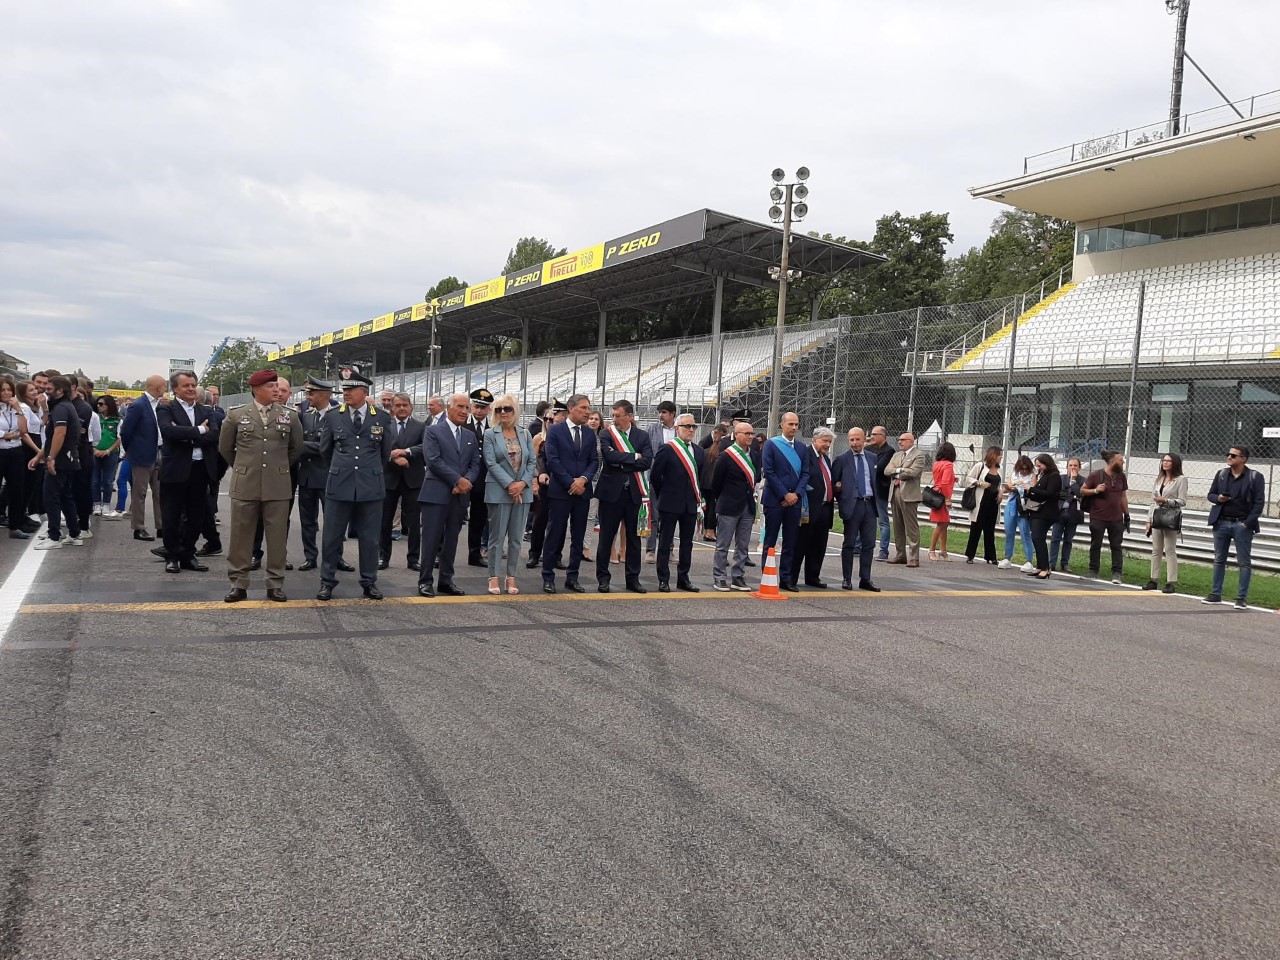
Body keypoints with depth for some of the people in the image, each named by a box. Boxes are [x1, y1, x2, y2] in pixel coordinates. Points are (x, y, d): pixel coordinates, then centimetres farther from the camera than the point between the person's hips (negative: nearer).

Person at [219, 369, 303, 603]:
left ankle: (275, 584, 12)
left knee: (277, 537, 3)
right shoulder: (236, 415, 2)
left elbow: (296, 448, 16)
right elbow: (225, 447, 14)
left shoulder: (289, 417, 4)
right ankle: (238, 584, 13)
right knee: (241, 536, 4)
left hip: (278, 486, 1)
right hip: (245, 485, 0)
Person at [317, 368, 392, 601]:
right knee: (332, 537, 4)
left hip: (371, 487, 0)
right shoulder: (333, 417, 3)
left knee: (369, 538, 7)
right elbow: (325, 449, 16)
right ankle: (327, 582, 15)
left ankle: (369, 582, 18)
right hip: (339, 486, 0)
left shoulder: (382, 418, 2)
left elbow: (387, 451, 13)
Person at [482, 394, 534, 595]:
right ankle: (494, 577, 6)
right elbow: (491, 463, -8)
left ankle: (511, 577, 12)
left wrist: (523, 483, -10)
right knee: (497, 536, 0)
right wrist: (509, 485, -15)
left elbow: (531, 462, 6)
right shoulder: (490, 434, 0)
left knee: (516, 537, 5)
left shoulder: (525, 434, 9)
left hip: (522, 490, 3)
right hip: (499, 491, -3)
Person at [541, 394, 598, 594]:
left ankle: (572, 577, 15)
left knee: (578, 537, 7)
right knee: (555, 535, -1)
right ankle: (548, 577, 7)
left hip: (582, 491, 5)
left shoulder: (590, 434, 11)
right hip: (560, 490, -4)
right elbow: (552, 460, -9)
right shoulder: (555, 431, -3)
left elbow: (593, 461, 8)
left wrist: (583, 479, -11)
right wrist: (570, 483, -14)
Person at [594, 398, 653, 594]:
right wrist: (634, 457, -11)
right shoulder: (606, 434, 0)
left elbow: (647, 461, -7)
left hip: (634, 492, 2)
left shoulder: (642, 436, 6)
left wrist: (621, 463, -13)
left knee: (633, 536, 8)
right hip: (611, 490, -2)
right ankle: (603, 578, 11)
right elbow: (610, 456, -17)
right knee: (606, 536, 2)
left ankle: (633, 578, 16)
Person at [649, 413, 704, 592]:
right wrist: (663, 495, 3)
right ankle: (663, 580, 7)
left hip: (691, 505, 5)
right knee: (665, 542, 2)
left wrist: (697, 497, 8)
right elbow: (655, 476, -5)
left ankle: (683, 578, 20)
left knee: (687, 543, 11)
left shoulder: (699, 452, 9)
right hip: (670, 504, -5)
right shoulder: (666, 449, -8)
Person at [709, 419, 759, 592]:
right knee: (723, 545, 2)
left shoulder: (754, 456, 7)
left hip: (748, 507, 6)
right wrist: (722, 500, 6)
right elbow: (716, 482, -4)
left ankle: (738, 578, 17)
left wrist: (752, 492, 13)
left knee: (743, 545, 10)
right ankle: (719, 578, 8)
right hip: (729, 507, -6)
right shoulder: (726, 456, -10)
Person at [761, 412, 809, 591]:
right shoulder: (771, 445, -2)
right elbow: (769, 472, -8)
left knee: (790, 542, 6)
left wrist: (797, 494, -7)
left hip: (794, 500, 4)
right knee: (770, 541, 2)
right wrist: (785, 494, -12)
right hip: (774, 500, -4)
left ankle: (785, 579, 12)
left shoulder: (802, 448, 11)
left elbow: (805, 473, 8)